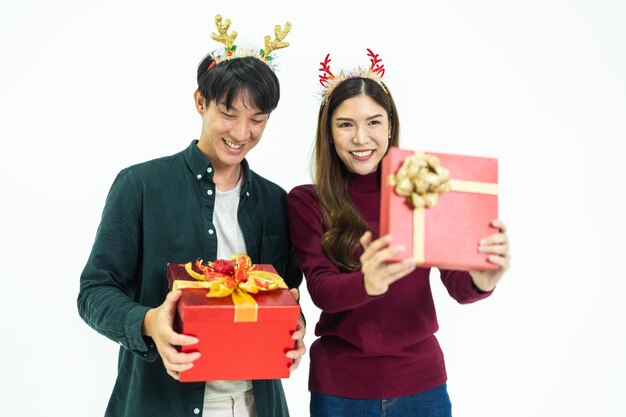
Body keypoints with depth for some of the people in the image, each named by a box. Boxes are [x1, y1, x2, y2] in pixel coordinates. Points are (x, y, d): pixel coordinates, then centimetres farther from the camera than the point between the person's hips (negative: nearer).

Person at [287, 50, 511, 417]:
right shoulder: (306, 202, -5)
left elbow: (459, 285, -10)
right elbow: (321, 290, -15)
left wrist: (484, 278, -34)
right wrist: (367, 283, -38)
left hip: (421, 380, 1)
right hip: (340, 387, -1)